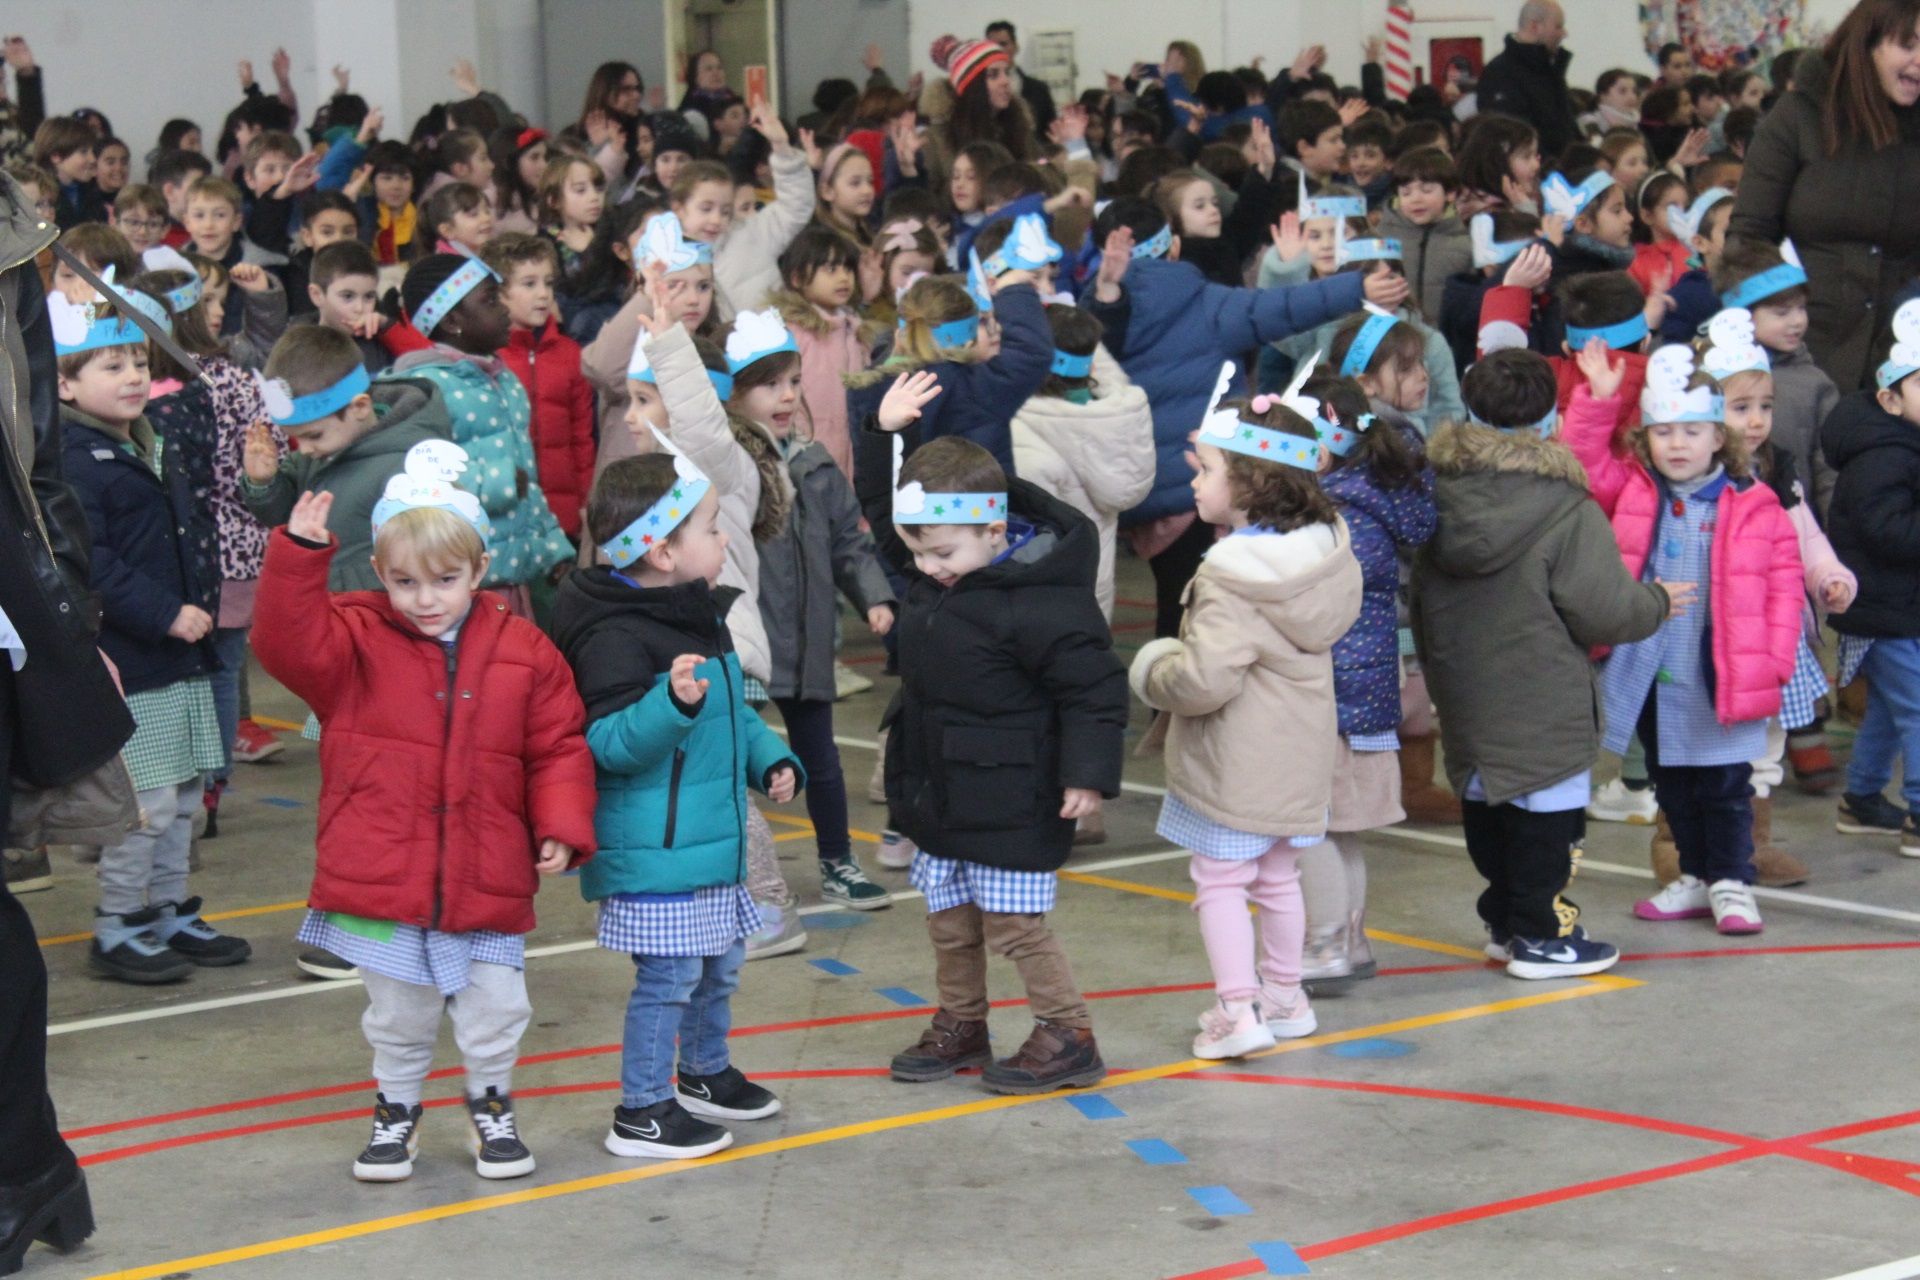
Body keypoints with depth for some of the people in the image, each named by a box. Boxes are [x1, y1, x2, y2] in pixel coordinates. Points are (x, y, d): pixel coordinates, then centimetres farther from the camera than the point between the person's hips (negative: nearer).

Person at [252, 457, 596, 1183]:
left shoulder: (524, 653, -1)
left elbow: (558, 749, 2)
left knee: (494, 1007, 10)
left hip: (487, 881, 1)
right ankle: (396, 1110, 35)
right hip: (382, 879, -1)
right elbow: (287, 643, -20)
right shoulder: (359, 642, -3)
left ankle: (491, 1105, 34)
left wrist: (563, 829, -9)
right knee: (398, 1013, 14)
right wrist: (298, 556, -30)